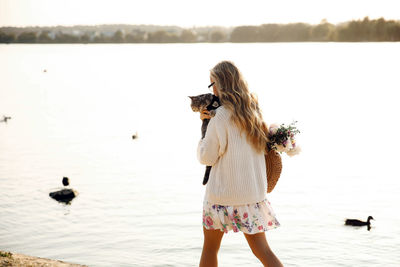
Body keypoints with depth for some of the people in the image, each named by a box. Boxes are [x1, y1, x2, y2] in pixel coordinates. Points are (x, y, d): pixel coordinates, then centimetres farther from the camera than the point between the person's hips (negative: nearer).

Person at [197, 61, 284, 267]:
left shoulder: (221, 115, -14)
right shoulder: (253, 111, 6)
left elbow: (206, 157, -8)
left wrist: (203, 132, 9)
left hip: (223, 192, -6)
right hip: (253, 191, 6)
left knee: (209, 248, 11)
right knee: (261, 249, 8)